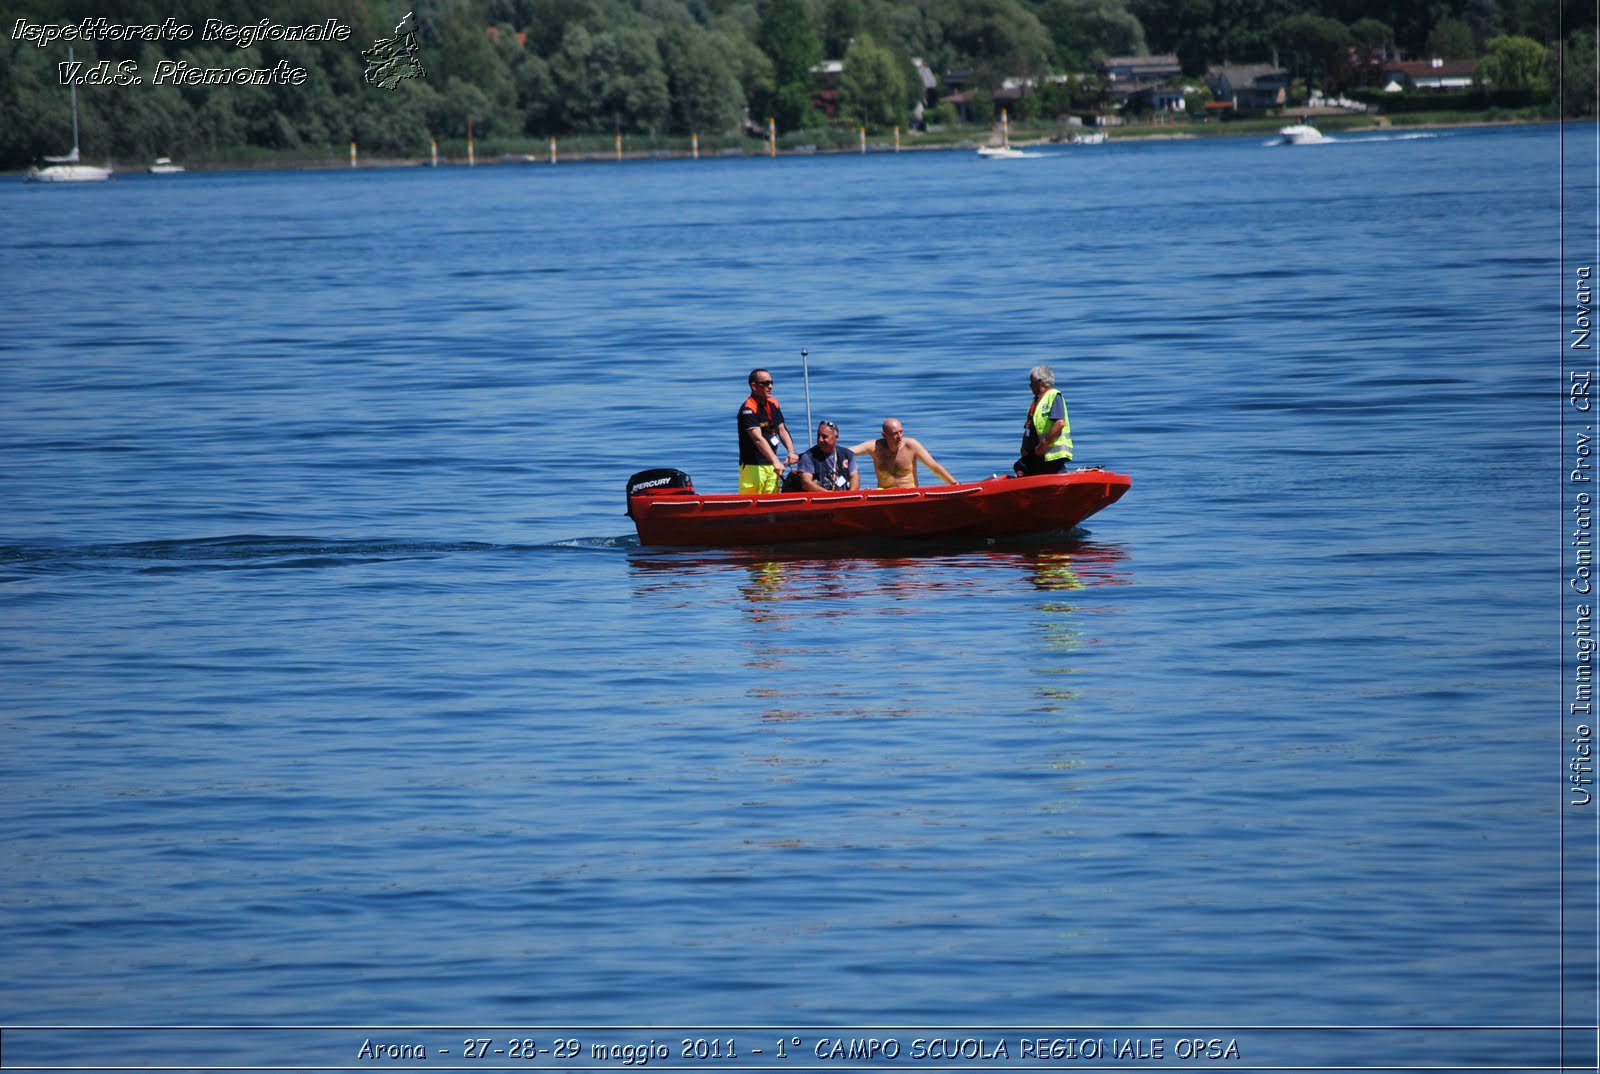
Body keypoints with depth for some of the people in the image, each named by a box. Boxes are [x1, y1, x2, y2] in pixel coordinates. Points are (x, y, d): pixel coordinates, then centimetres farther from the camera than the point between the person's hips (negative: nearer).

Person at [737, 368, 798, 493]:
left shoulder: (773, 404, 12)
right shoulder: (748, 409, -16)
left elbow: (782, 430, 13)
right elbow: (758, 438, -26)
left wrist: (791, 451, -6)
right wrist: (775, 461, -36)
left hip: (771, 465, 8)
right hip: (753, 467, -8)